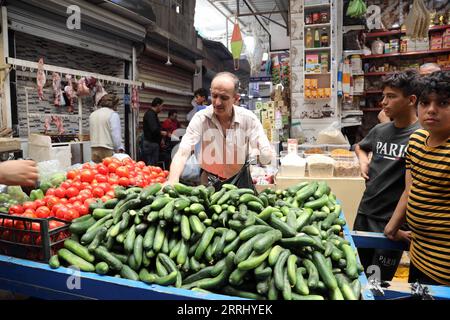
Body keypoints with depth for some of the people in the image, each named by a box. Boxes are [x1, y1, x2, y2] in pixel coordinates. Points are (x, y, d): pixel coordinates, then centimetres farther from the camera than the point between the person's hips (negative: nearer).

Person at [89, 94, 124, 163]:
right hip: (108, 150, -6)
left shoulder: (92, 114, 16)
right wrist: (119, 149, -4)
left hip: (94, 149, 7)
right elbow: (116, 135, -11)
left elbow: (92, 133, 18)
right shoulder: (113, 114, -5)